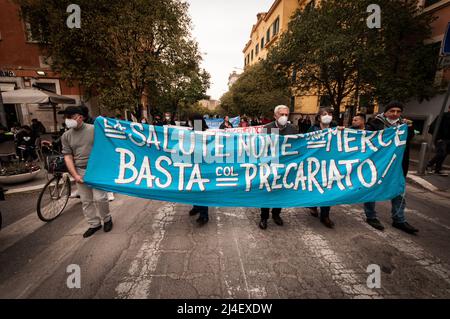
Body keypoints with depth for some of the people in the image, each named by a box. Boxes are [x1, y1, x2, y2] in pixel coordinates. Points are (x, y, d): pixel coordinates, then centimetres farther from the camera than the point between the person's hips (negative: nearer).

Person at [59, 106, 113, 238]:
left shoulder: (93, 129, -5)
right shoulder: (66, 136, 7)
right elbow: (68, 156, 5)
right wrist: (75, 175, -5)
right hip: (80, 171, 5)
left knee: (99, 198, -6)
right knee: (85, 201, 10)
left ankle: (107, 219, 20)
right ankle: (94, 224, 26)